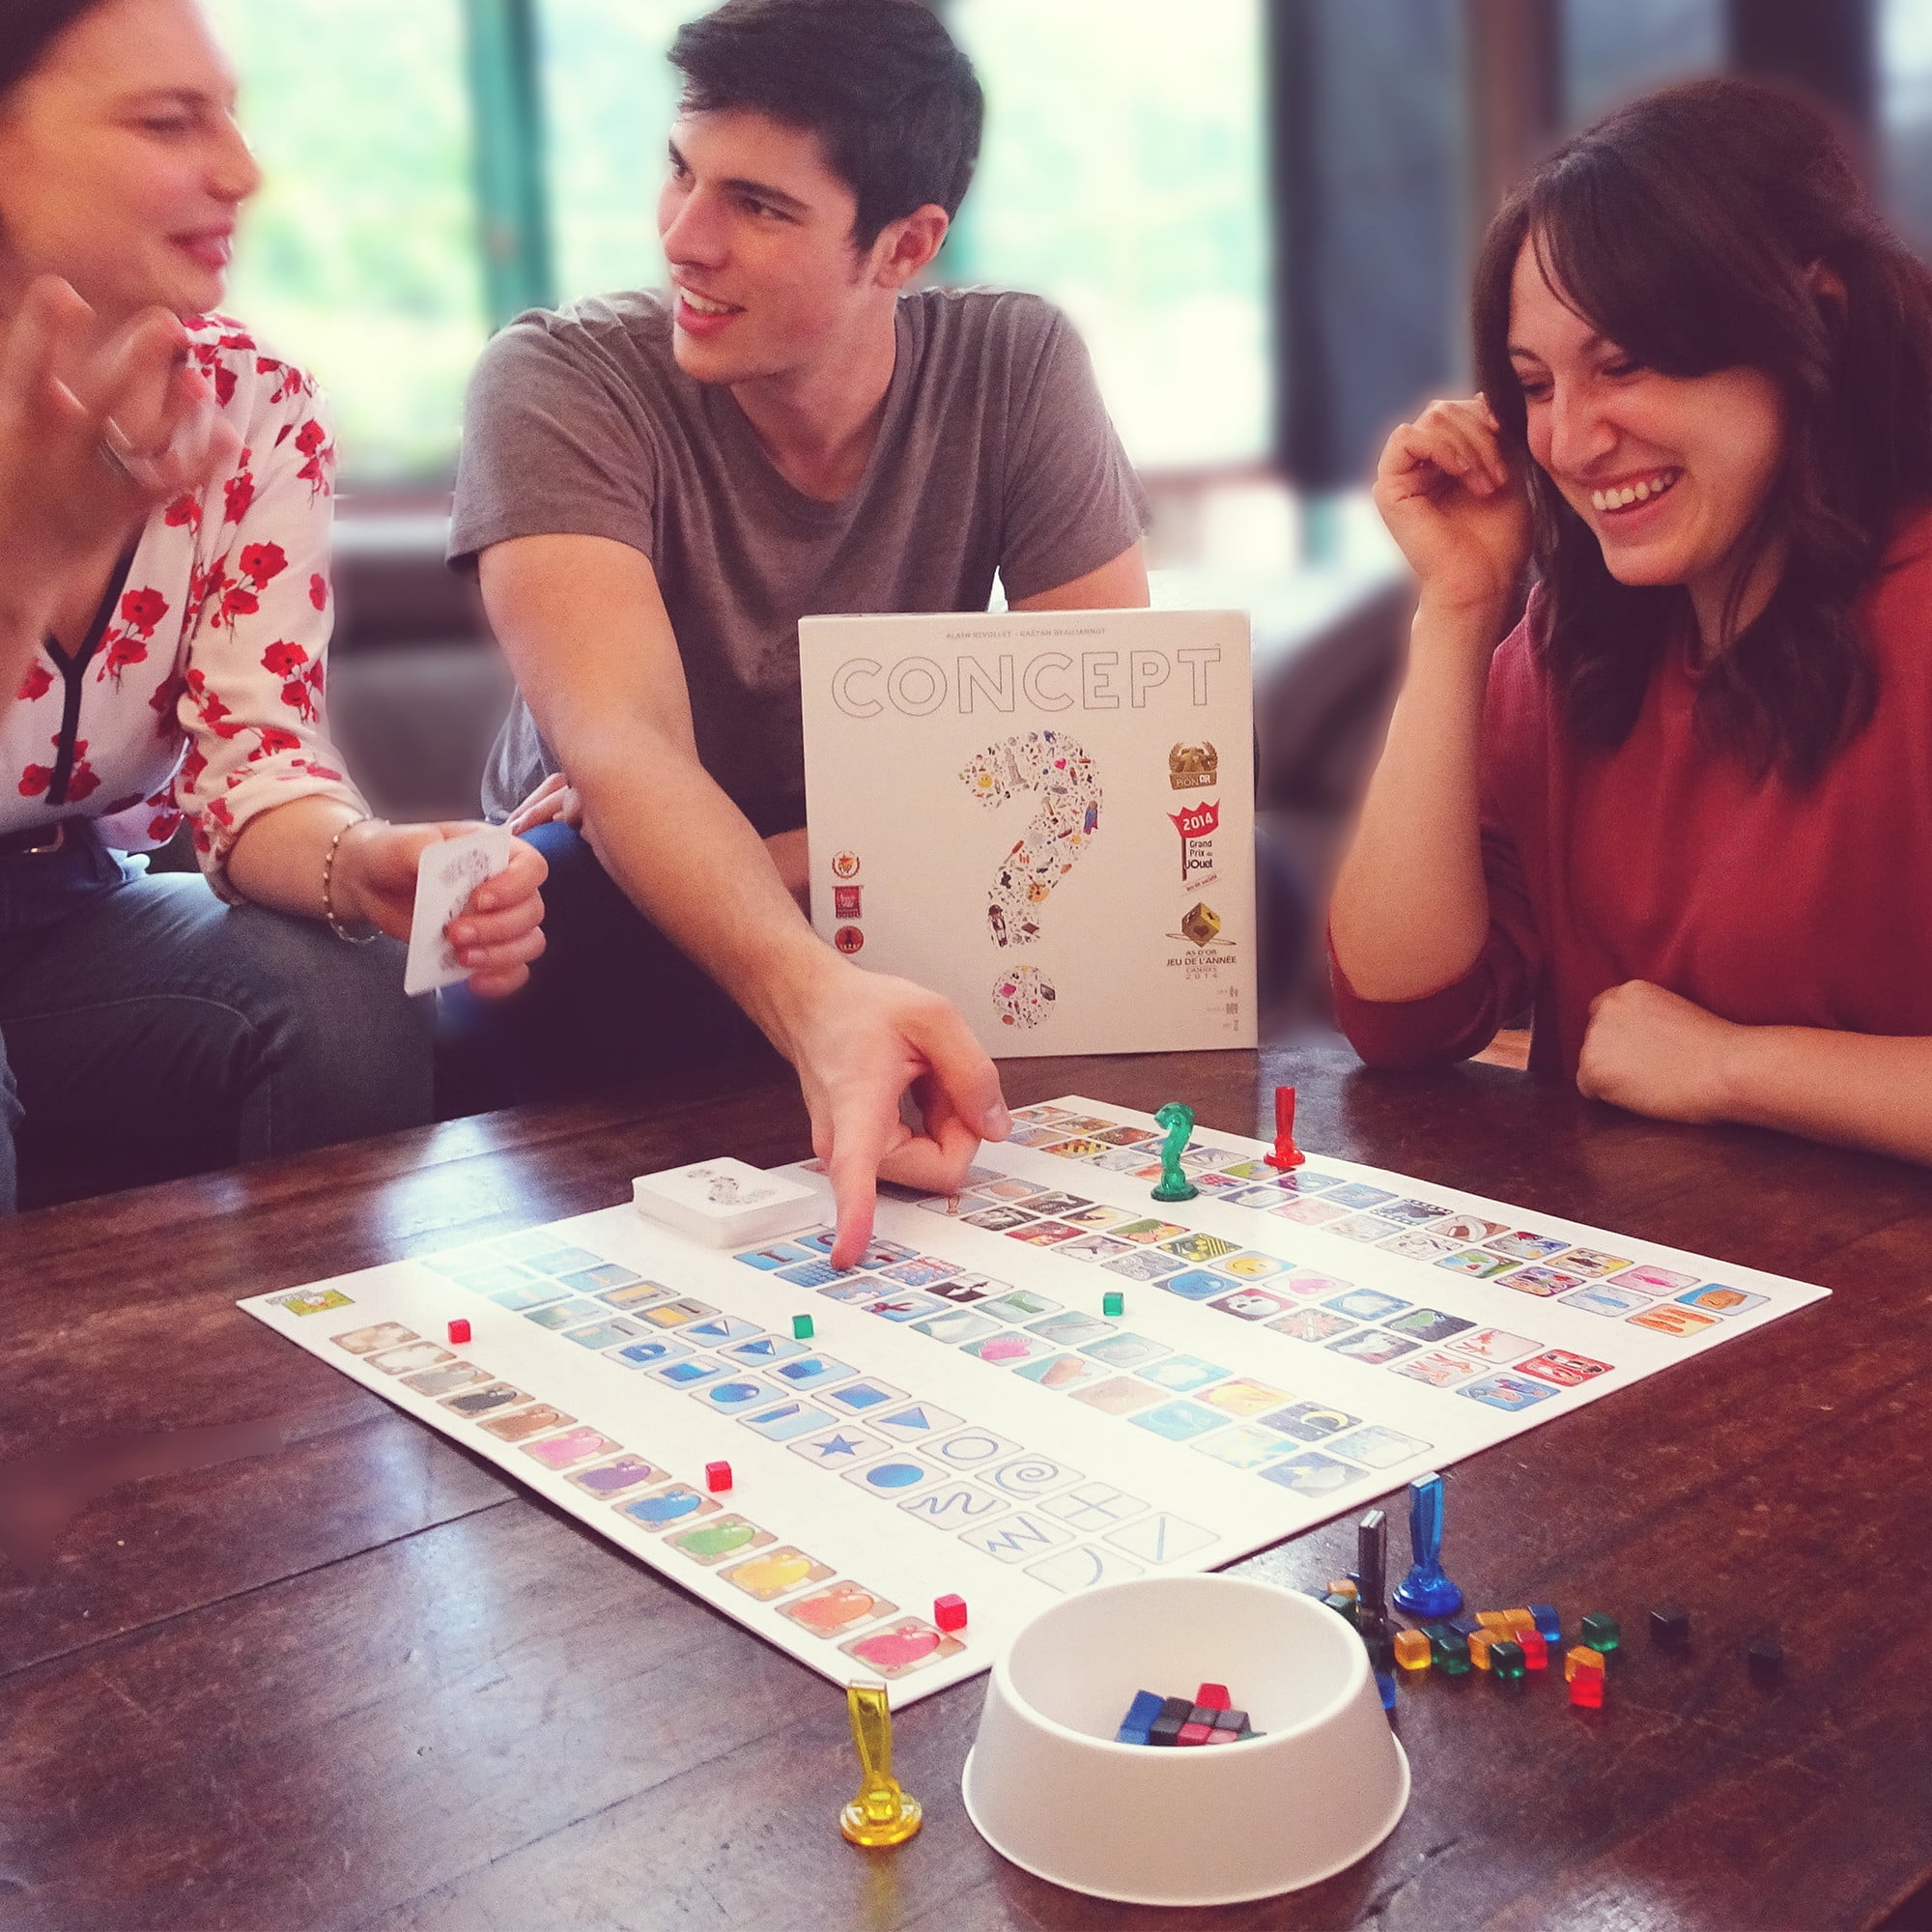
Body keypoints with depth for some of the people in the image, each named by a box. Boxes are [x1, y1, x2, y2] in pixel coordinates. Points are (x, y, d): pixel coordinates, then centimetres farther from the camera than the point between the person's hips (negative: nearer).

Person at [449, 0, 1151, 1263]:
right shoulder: (560, 384, -19)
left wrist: (786, 857, -25)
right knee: (576, 944, -38)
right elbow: (620, 748, -34)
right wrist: (813, 997, -55)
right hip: (627, 898, -2)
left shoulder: (1016, 367, -10)